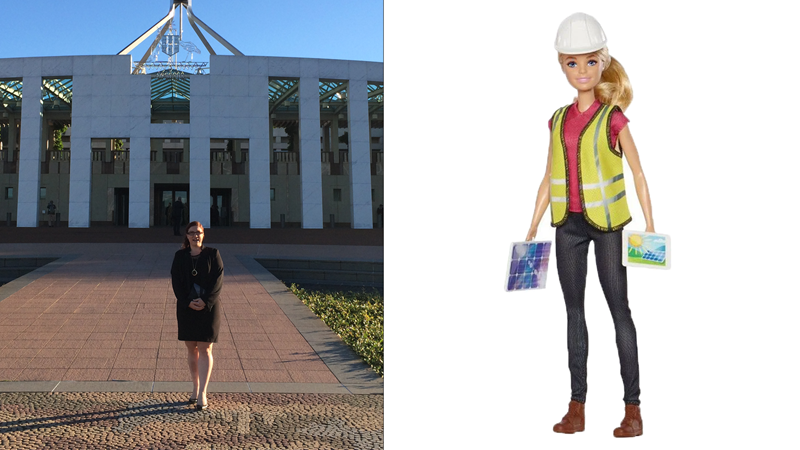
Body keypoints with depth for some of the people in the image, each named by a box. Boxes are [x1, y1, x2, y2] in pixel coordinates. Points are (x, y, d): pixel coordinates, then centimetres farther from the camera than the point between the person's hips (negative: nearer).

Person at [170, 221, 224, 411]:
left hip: (208, 308, -3)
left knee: (205, 349, -5)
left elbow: (218, 281, -7)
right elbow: (176, 282, -1)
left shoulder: (213, 254, 0)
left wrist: (205, 301, -19)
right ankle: (196, 389, 22)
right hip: (186, 308, 3)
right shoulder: (180, 256, 6)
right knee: (192, 350, 9)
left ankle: (202, 394, -4)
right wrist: (188, 302, -14)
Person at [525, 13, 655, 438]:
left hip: (607, 223, -5)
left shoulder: (612, 118, -5)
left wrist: (650, 226, -7)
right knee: (573, 310, 8)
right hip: (568, 225, 5)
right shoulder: (558, 120, 8)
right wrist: (532, 230, 10)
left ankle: (632, 407, 9)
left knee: (619, 310, 1)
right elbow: (548, 178, 11)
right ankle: (577, 406, 16)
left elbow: (638, 173, -2)